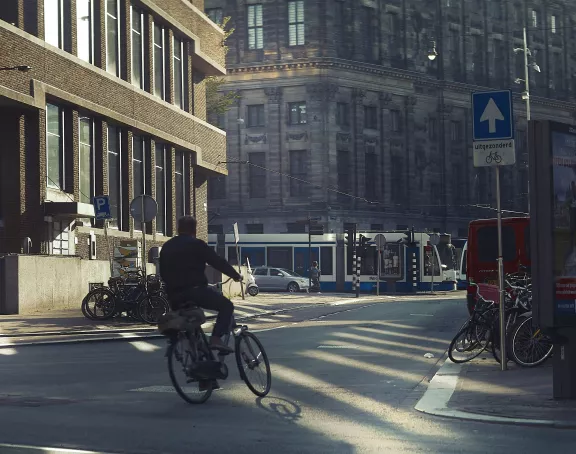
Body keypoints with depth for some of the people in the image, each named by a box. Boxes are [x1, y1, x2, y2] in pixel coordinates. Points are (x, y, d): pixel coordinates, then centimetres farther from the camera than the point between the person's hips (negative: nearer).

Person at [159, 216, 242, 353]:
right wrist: (236, 276, 8)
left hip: (174, 295, 7)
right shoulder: (196, 244, -4)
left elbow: (163, 273, 21)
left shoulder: (166, 247, 16)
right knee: (226, 306, 1)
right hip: (195, 289, -7)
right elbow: (218, 262, -3)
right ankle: (216, 338, -16)